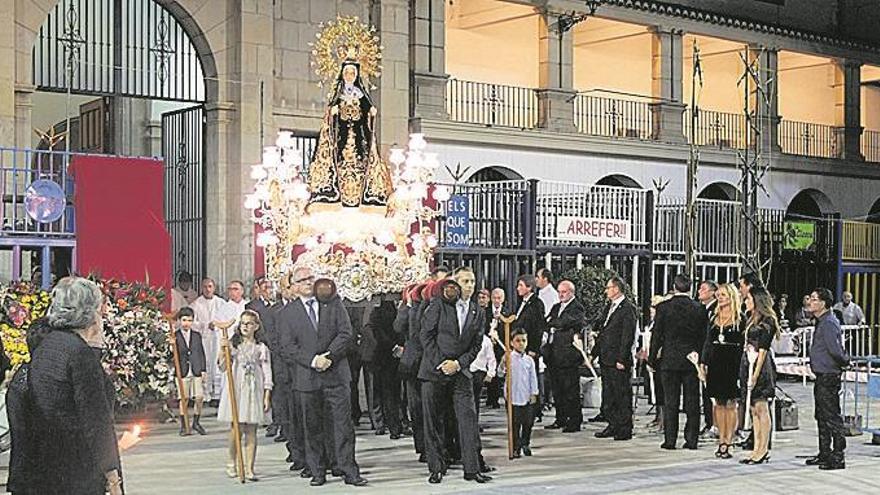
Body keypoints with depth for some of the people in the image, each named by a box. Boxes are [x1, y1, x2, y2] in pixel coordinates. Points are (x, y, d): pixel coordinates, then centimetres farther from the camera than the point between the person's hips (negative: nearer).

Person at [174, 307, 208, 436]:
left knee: (199, 398, -1)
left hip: (197, 372, 3)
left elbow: (202, 353, 15)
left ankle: (196, 423, 16)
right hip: (182, 372, -3)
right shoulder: (175, 336, 2)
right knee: (183, 399, -1)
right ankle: (184, 426, 8)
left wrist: (204, 370, 9)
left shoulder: (197, 335, 13)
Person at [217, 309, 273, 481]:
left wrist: (267, 396, -2)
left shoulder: (261, 348, 5)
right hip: (235, 390, 0)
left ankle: (249, 469, 1)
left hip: (254, 392, 0)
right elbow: (223, 368, 1)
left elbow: (267, 374, 4)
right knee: (236, 428, -2)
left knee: (251, 431, -1)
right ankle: (231, 462, 18)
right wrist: (222, 350, -13)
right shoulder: (232, 345, 7)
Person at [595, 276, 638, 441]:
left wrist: (622, 359, -18)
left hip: (618, 361, -9)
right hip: (606, 359, 9)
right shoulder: (610, 307, 16)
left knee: (622, 395, -2)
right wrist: (595, 353, 15)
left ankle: (625, 430, 3)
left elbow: (628, 336, -15)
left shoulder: (627, 308, -11)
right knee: (608, 396, 13)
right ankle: (613, 426, 21)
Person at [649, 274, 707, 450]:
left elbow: (656, 335, -4)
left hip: (669, 360, -1)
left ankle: (670, 440, 3)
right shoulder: (699, 309, -1)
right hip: (692, 362, 1)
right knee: (692, 402, 6)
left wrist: (652, 359, 4)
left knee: (670, 402, 3)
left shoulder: (663, 307, -6)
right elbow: (703, 336, 3)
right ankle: (692, 439, 8)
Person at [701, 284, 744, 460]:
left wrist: (741, 367, -10)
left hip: (732, 364, -5)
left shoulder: (740, 319, -4)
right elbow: (708, 342, 14)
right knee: (719, 404, 6)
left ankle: (728, 442, 0)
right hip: (715, 364, 5)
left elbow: (744, 345, -5)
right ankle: (721, 441, 10)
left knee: (730, 405, -1)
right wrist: (703, 363, 6)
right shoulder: (714, 318, 12)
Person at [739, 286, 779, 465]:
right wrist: (749, 373, 12)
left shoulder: (766, 321, -10)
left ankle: (763, 450, -2)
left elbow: (762, 350, -15)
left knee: (761, 408, -5)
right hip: (748, 363, 9)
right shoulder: (752, 320, 16)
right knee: (754, 409, 9)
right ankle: (757, 449, 12)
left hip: (760, 366, -9)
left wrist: (755, 374, -18)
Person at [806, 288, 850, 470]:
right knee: (821, 417, 16)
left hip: (829, 376, -10)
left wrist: (845, 361, -8)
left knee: (832, 417, -6)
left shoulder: (829, 323, -18)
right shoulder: (821, 322, 13)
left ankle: (838, 457, -1)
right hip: (822, 376, 10)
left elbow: (835, 350, -23)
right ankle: (825, 454, 26)